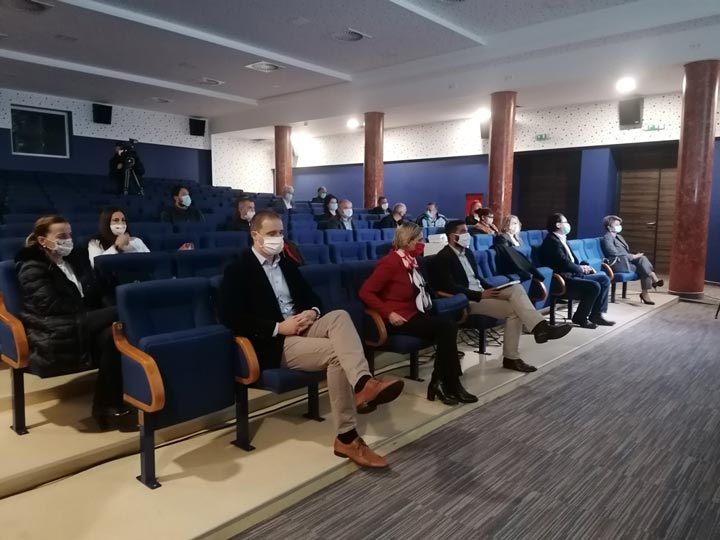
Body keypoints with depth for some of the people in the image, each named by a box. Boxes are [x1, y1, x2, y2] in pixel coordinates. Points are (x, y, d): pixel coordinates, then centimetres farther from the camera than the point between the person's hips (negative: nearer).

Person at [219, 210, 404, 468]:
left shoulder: (287, 263, 18)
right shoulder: (238, 270, -4)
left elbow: (310, 296, 21)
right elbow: (231, 318, -16)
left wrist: (313, 312, -5)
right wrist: (278, 328, -20)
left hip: (301, 327, 7)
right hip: (274, 342, -7)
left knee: (340, 316, -24)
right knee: (336, 353, -27)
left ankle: (363, 384, -44)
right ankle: (347, 437, -26)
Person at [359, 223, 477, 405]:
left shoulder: (410, 261, 12)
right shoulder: (390, 262, -14)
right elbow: (365, 292, -18)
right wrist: (389, 313, -23)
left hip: (413, 314, 8)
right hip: (399, 319, -8)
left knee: (449, 325, -18)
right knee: (446, 326, -20)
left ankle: (441, 382, -10)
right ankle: (448, 384, -8)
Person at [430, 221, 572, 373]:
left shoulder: (468, 252, 17)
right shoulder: (443, 258, -11)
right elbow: (451, 287, -21)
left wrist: (486, 290, 0)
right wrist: (480, 295, -22)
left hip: (480, 292, 8)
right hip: (466, 300, -8)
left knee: (516, 288, -17)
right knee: (513, 310, -20)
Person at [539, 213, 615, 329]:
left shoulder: (562, 239, 17)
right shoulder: (552, 241, -15)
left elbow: (573, 260, 21)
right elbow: (565, 263, -21)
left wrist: (584, 266, 2)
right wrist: (581, 269, -6)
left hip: (573, 274, 11)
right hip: (564, 279, -11)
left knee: (604, 279, 6)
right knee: (594, 286, -25)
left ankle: (596, 315, 7)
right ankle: (580, 317, -6)